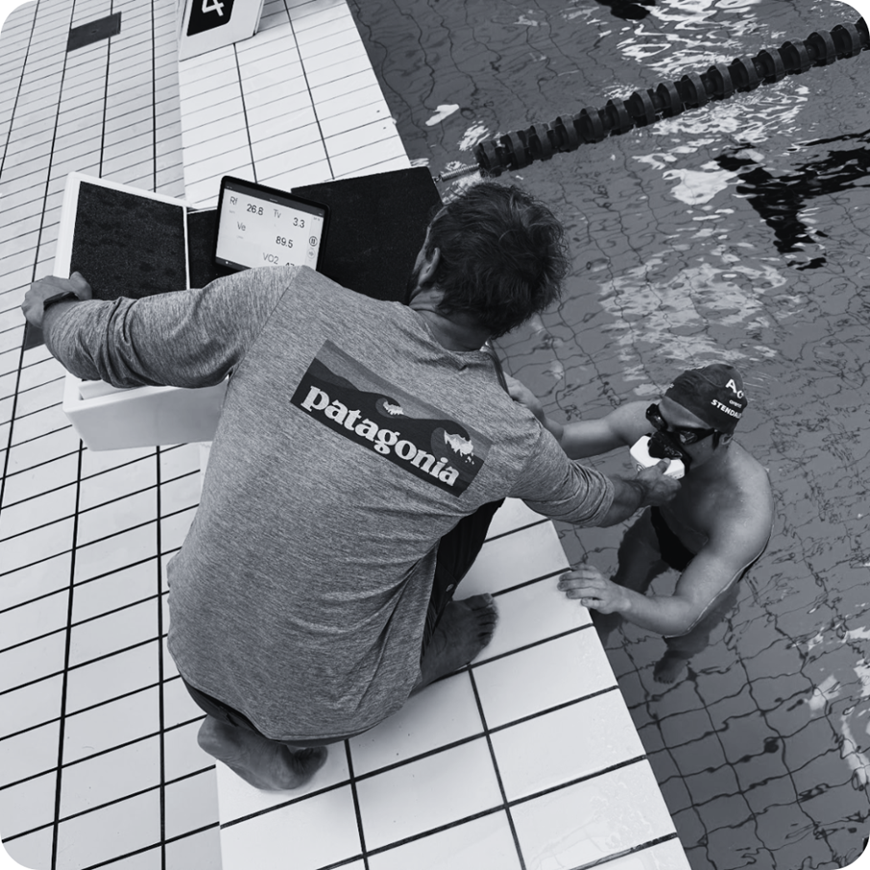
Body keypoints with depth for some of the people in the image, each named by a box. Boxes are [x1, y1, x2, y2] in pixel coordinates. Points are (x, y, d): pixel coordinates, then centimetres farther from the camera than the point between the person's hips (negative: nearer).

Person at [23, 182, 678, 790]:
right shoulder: (507, 440, -17)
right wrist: (646, 491, 29)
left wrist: (54, 303, 16)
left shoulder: (285, 302, -20)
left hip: (196, 661, 3)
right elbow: (587, 501, 6)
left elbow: (106, 346, -7)